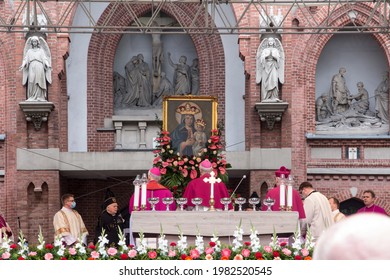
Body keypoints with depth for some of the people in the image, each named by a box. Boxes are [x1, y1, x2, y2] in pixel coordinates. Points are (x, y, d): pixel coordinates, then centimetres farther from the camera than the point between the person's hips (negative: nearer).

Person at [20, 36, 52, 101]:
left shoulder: (41, 50, 18)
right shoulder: (29, 51, 21)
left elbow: (44, 59, 9)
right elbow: (26, 59, 11)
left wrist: (48, 65, -10)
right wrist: (23, 65, -9)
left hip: (39, 68, -1)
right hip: (32, 68, 1)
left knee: (39, 82, -10)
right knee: (32, 83, -10)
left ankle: (40, 97, -13)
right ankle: (32, 98, -14)